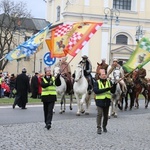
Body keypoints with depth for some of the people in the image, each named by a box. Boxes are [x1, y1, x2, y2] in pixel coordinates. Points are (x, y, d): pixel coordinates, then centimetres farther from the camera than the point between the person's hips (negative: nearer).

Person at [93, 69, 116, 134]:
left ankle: (104, 126, 29)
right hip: (100, 101, -4)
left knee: (106, 115, 12)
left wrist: (114, 85, -16)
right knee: (99, 114, -8)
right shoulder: (97, 82, -4)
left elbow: (113, 91, 4)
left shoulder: (109, 82, 6)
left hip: (107, 101, 4)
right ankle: (99, 128, -2)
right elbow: (96, 91, -21)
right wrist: (106, 89, -26)